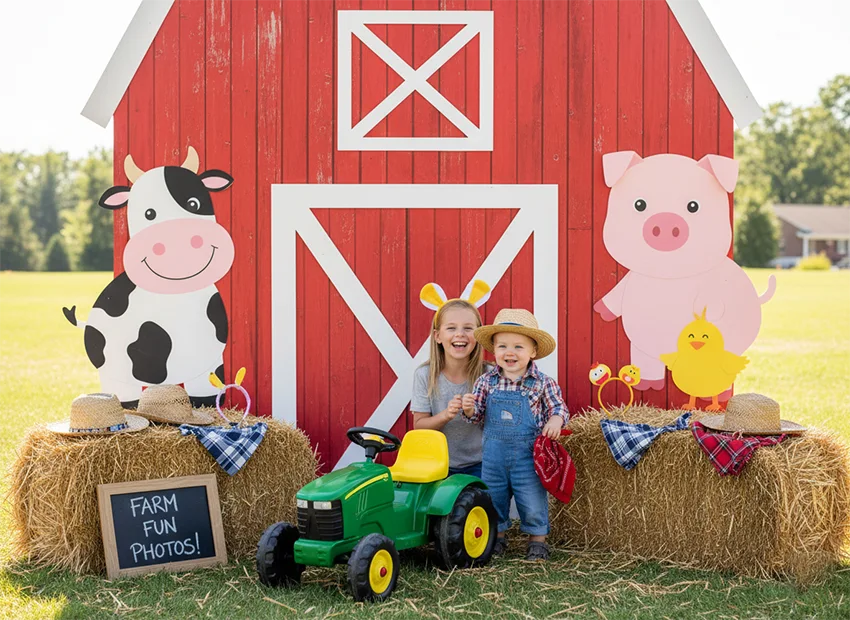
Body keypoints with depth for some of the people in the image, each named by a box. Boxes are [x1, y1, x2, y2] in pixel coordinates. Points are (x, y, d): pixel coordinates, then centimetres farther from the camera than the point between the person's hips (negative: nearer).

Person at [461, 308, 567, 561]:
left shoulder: (543, 383, -8)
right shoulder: (487, 382, -1)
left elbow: (558, 407, 1)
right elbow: (477, 415, 7)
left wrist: (556, 420, -21)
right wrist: (469, 408, -15)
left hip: (527, 454, -3)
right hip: (494, 453, 3)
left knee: (533, 500, 4)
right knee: (492, 498, 15)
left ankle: (537, 540, 22)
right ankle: (496, 536, 34)